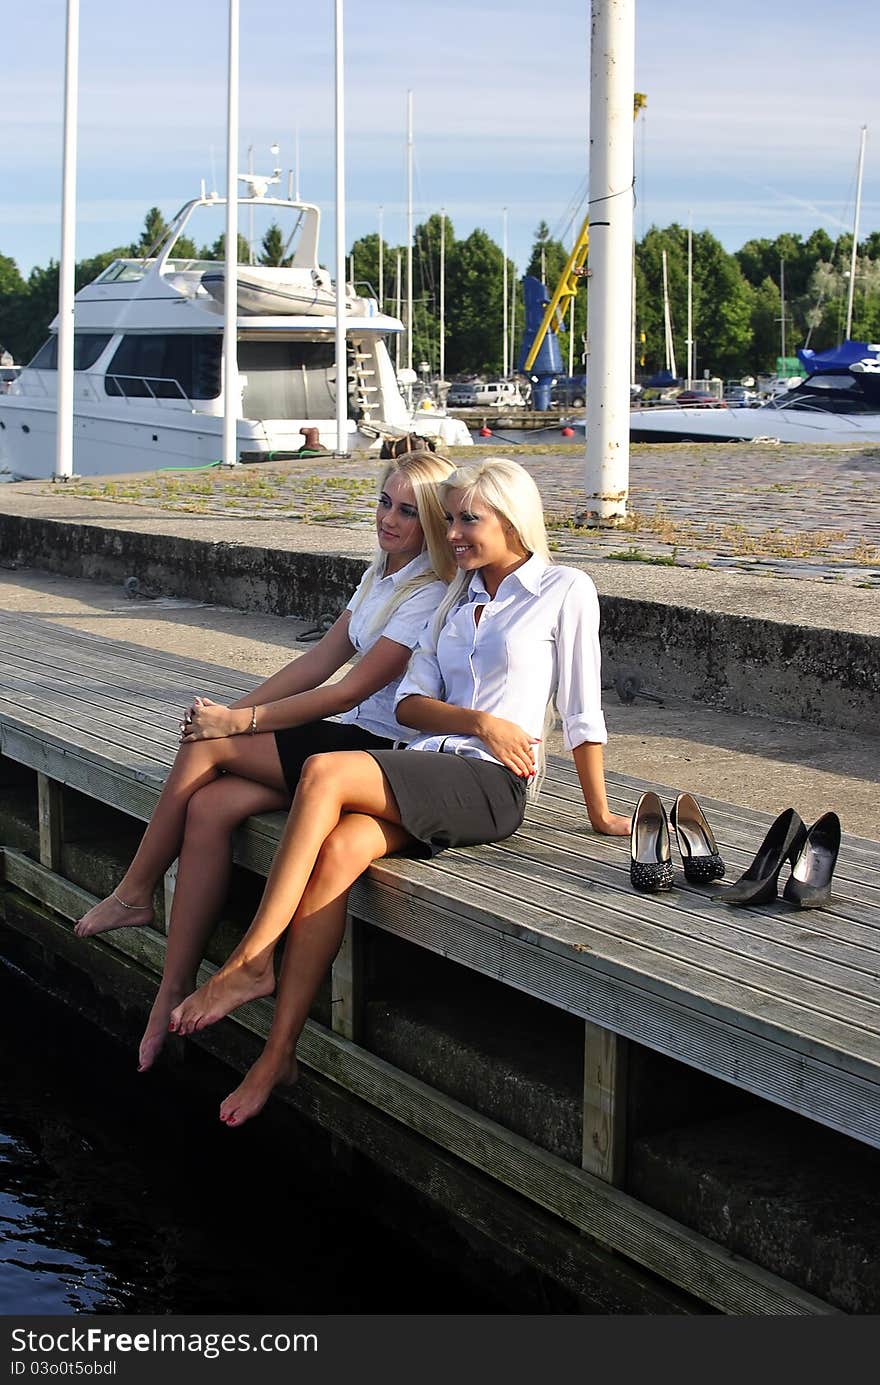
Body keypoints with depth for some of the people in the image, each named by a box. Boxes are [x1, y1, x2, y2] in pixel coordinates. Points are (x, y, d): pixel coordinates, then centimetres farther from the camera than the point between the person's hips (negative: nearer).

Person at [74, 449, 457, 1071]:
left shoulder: (432, 596, -13)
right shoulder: (381, 574, 16)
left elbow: (348, 691, -16)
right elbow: (320, 661, 13)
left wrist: (236, 723, -14)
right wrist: (235, 709, 1)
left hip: (386, 752, -8)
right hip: (350, 735, 8)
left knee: (206, 743, -17)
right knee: (207, 808, -14)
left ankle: (134, 895, 1)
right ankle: (174, 992, -12)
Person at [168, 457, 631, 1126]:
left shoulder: (565, 591, 4)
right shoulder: (458, 597, 23)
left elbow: (580, 712, 4)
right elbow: (410, 703, 13)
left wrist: (600, 813, 7)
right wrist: (483, 723, -4)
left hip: (492, 784, -6)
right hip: (427, 768, 6)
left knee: (323, 773, -29)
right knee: (336, 854, -27)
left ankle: (250, 963, -26)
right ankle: (279, 1053, -29)